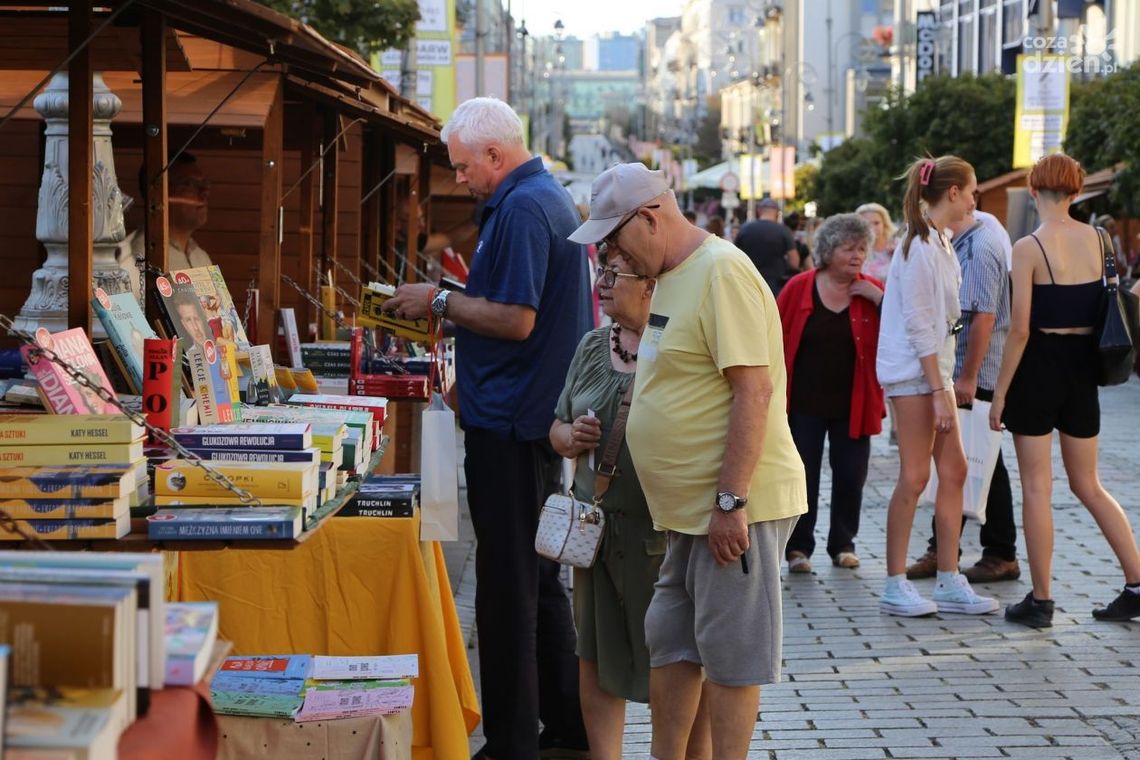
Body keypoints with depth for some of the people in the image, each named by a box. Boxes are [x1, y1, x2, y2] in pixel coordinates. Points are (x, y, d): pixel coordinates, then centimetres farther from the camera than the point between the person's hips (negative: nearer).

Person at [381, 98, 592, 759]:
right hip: (544, 417, 10)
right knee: (540, 578, 16)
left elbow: (516, 321, -22)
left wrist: (440, 301, -10)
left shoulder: (520, 209, -16)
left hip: (508, 424, -10)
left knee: (508, 587, -4)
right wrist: (453, 302, 15)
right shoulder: (554, 197, 16)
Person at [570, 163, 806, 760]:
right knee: (669, 644, 15)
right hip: (688, 508, 10)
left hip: (733, 509, -10)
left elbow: (754, 391, -22)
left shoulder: (723, 271, -16)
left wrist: (730, 501, -23)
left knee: (728, 653, -1)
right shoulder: (671, 275, 14)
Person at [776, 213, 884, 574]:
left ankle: (843, 544, 21)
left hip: (853, 405, 2)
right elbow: (775, 339, -2)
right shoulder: (798, 288, -3)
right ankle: (799, 547, 12)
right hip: (804, 404, -2)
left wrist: (880, 300, -16)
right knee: (802, 476, 3)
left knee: (851, 476, 6)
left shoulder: (873, 292, 2)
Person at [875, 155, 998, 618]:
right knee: (915, 476, -7)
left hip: (934, 367, 10)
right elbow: (918, 324, -19)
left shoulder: (939, 243, 15)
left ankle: (949, 583, 12)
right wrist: (939, 391, -20)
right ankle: (895, 586, 0)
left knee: (953, 470, 7)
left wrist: (945, 384, 16)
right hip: (913, 371, -10)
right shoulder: (921, 247, -15)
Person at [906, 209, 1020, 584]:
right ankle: (941, 550, 19)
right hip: (960, 374, 9)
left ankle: (1001, 556, 10)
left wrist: (968, 377, -23)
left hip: (978, 376, -9)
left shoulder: (980, 248, -18)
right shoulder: (960, 244, 12)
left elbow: (984, 316, -23)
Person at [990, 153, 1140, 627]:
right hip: (1082, 367, 5)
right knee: (1088, 485, 16)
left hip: (1039, 366, -5)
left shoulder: (1028, 248, -13)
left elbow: (1020, 329, -15)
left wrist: (1000, 392, -9)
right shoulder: (1098, 240, 3)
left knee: (1037, 487, 3)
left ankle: (1041, 600, 6)